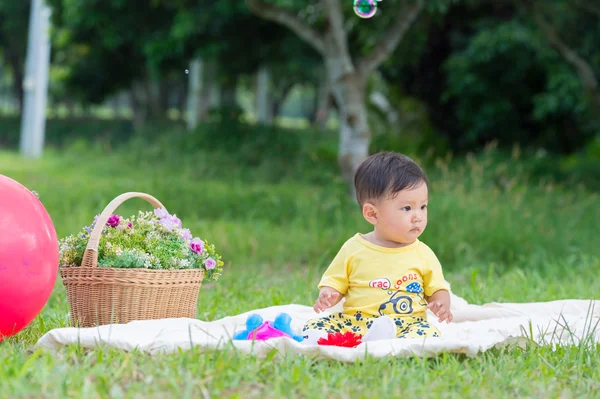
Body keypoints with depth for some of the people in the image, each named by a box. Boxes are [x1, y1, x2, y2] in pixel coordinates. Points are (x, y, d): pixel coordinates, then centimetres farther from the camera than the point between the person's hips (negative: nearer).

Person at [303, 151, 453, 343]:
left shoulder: (423, 254, 8)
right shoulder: (354, 248, 6)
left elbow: (438, 289, 14)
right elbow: (334, 283, 12)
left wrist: (442, 305, -8)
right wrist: (326, 297, -11)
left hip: (404, 326, -1)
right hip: (353, 323, 1)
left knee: (429, 333, -32)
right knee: (314, 326, -21)